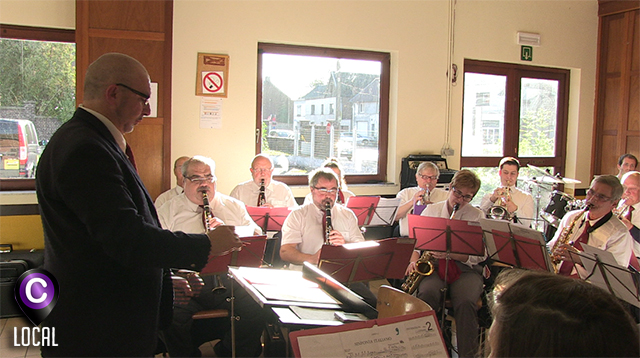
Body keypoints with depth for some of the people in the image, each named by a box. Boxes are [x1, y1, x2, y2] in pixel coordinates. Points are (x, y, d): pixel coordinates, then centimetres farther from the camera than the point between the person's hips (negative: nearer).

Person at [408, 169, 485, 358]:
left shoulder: (477, 216, 6)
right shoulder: (431, 210, 14)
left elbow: (478, 255, -3)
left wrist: (450, 254, -18)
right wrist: (414, 259, -6)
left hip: (465, 269, -1)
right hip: (434, 266, 1)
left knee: (466, 302, -32)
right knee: (426, 295, -32)